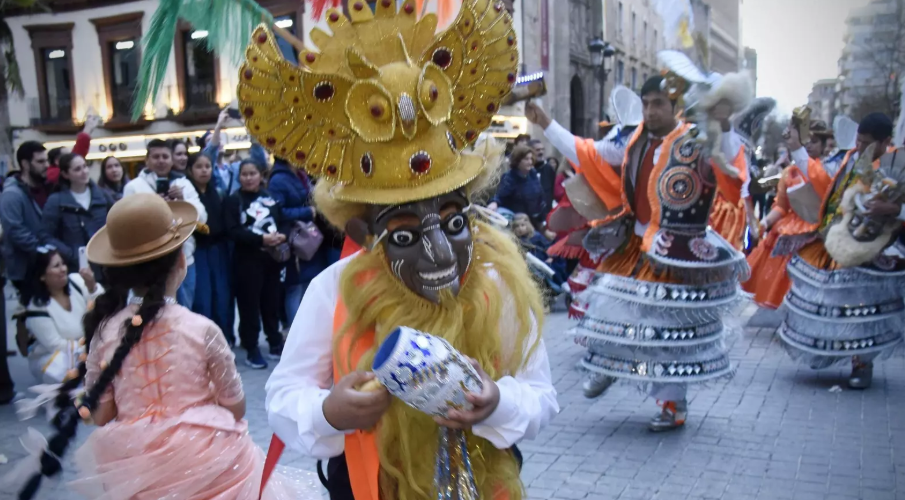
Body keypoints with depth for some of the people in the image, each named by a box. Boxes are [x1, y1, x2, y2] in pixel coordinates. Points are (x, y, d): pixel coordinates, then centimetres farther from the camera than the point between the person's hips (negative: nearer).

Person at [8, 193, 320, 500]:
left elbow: (101, 416, 0)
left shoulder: (104, 331, -8)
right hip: (204, 462, -3)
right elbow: (236, 408, -5)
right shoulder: (201, 329, -16)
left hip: (135, 471, 3)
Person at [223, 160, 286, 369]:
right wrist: (261, 239, -20)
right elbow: (233, 231, -11)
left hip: (272, 257, 4)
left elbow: (283, 223, 11)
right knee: (250, 304, -1)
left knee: (272, 302, 10)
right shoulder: (233, 201, 0)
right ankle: (252, 350, 7)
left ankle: (276, 344, 23)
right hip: (247, 260, -3)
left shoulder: (270, 197, 12)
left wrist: (282, 236, -11)